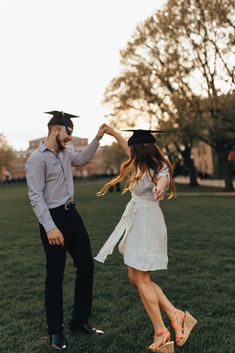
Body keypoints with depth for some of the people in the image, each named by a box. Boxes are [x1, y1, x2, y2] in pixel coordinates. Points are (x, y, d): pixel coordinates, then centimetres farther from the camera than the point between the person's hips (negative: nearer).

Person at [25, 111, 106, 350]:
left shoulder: (64, 153, 11)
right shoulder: (37, 159, -13)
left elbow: (82, 160, 33)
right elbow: (36, 197, -18)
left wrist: (97, 138, 23)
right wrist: (50, 227, -25)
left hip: (72, 214, 9)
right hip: (54, 219, -8)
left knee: (86, 264, 12)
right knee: (55, 275, 3)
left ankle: (80, 320, 29)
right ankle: (55, 331, 22)